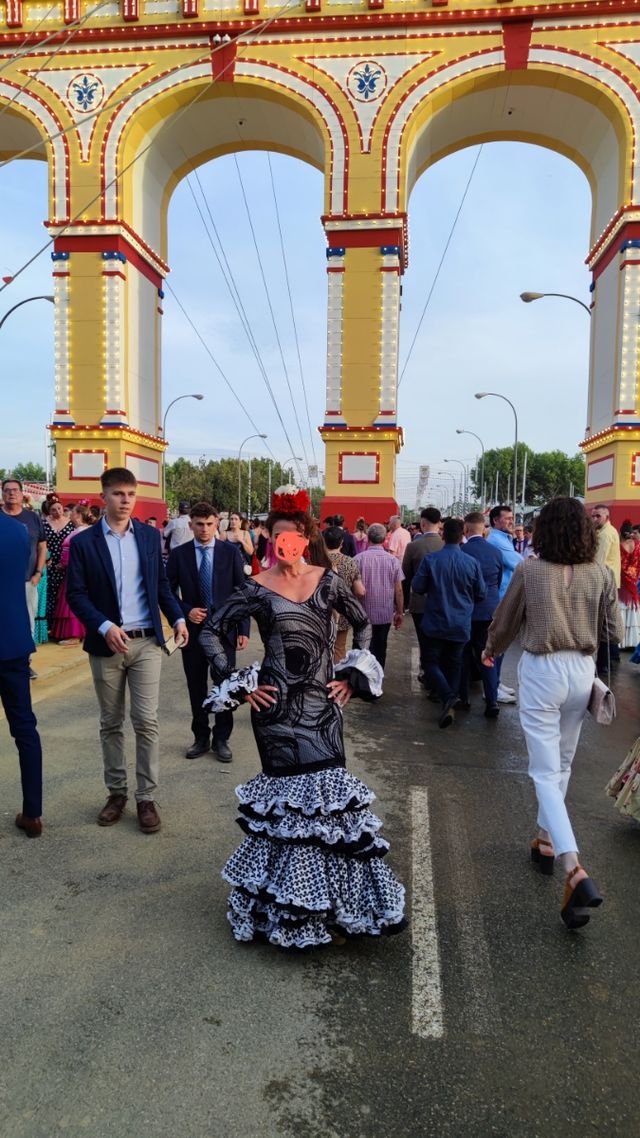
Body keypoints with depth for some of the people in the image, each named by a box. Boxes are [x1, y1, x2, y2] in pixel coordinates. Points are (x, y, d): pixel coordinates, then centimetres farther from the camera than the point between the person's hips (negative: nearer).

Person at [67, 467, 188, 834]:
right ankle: (116, 793, 25)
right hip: (106, 645, 0)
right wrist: (104, 627, -18)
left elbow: (161, 584, 10)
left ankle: (147, 798, 10)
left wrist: (178, 617, -3)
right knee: (111, 724, 11)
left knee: (147, 721, -1)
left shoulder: (151, 536, 5)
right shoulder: (84, 542, -2)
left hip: (146, 642, 1)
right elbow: (76, 594, -5)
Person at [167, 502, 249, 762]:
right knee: (196, 687, 10)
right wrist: (186, 611, -13)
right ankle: (201, 738, 26)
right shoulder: (178, 554, 0)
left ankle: (221, 739, 20)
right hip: (193, 629, 1)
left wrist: (244, 629, -4)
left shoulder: (231, 551, -1)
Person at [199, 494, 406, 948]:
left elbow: (363, 622, 13)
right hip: (278, 707, -2)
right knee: (286, 792, 3)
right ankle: (288, 900, 24)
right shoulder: (257, 588, -4)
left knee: (327, 791, 2)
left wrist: (355, 675, 5)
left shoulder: (327, 580, 3)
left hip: (323, 704, 2)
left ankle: (331, 899, 23)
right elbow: (211, 631, 0)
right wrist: (236, 684, -6)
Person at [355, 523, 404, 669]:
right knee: (379, 649, 13)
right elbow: (398, 590, -3)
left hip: (363, 613, -1)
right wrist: (399, 612, 8)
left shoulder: (359, 559, -10)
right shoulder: (393, 560, -6)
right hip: (385, 614, 1)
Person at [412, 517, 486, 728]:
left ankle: (448, 696, -16)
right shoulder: (472, 563, -8)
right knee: (453, 665, 16)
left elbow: (418, 586, -7)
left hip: (435, 623, -2)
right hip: (461, 625, 2)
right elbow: (481, 594, 1)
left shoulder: (430, 559, -14)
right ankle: (450, 705, 16)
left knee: (431, 662, 7)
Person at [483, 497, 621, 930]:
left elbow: (505, 620, 2)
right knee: (562, 764, 22)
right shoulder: (601, 574, -4)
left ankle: (576, 871, -14)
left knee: (546, 772, 0)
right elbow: (614, 631, 2)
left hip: (542, 671, -4)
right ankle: (546, 840, 38)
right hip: (582, 671, 4)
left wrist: (491, 651, 21)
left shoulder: (530, 570, -10)